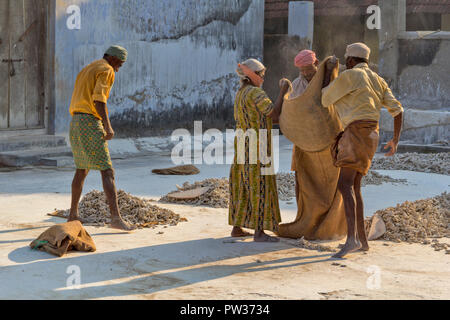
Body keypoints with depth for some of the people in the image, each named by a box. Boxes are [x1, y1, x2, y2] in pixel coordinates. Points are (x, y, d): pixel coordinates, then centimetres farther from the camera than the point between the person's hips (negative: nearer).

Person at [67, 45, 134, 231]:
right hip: (90, 123, -9)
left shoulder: (85, 71, 25)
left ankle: (73, 214, 28)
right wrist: (107, 126, -23)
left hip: (75, 123, 9)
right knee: (107, 171, -12)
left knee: (81, 170, 22)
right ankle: (116, 217, -21)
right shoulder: (107, 71, -5)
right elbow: (99, 99, -19)